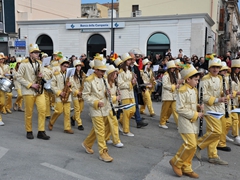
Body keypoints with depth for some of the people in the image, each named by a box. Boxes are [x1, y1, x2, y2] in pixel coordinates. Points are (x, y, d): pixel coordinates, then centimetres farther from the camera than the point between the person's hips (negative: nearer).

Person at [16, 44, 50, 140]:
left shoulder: (38, 63, 11)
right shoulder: (24, 64, -6)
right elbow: (19, 77, -9)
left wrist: (40, 76, -4)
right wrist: (30, 85, -15)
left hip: (39, 91, 5)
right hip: (28, 91, -5)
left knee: (42, 109, -5)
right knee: (29, 113, 4)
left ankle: (41, 132, 4)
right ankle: (29, 131, 20)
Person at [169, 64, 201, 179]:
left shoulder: (194, 90, 11)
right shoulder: (182, 91, -15)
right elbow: (180, 109, -20)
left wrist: (200, 107, 2)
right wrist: (195, 114, -17)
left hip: (194, 122, 9)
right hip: (185, 121, -8)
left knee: (193, 145, 10)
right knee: (191, 144, -14)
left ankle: (186, 168, 22)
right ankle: (176, 162, 6)